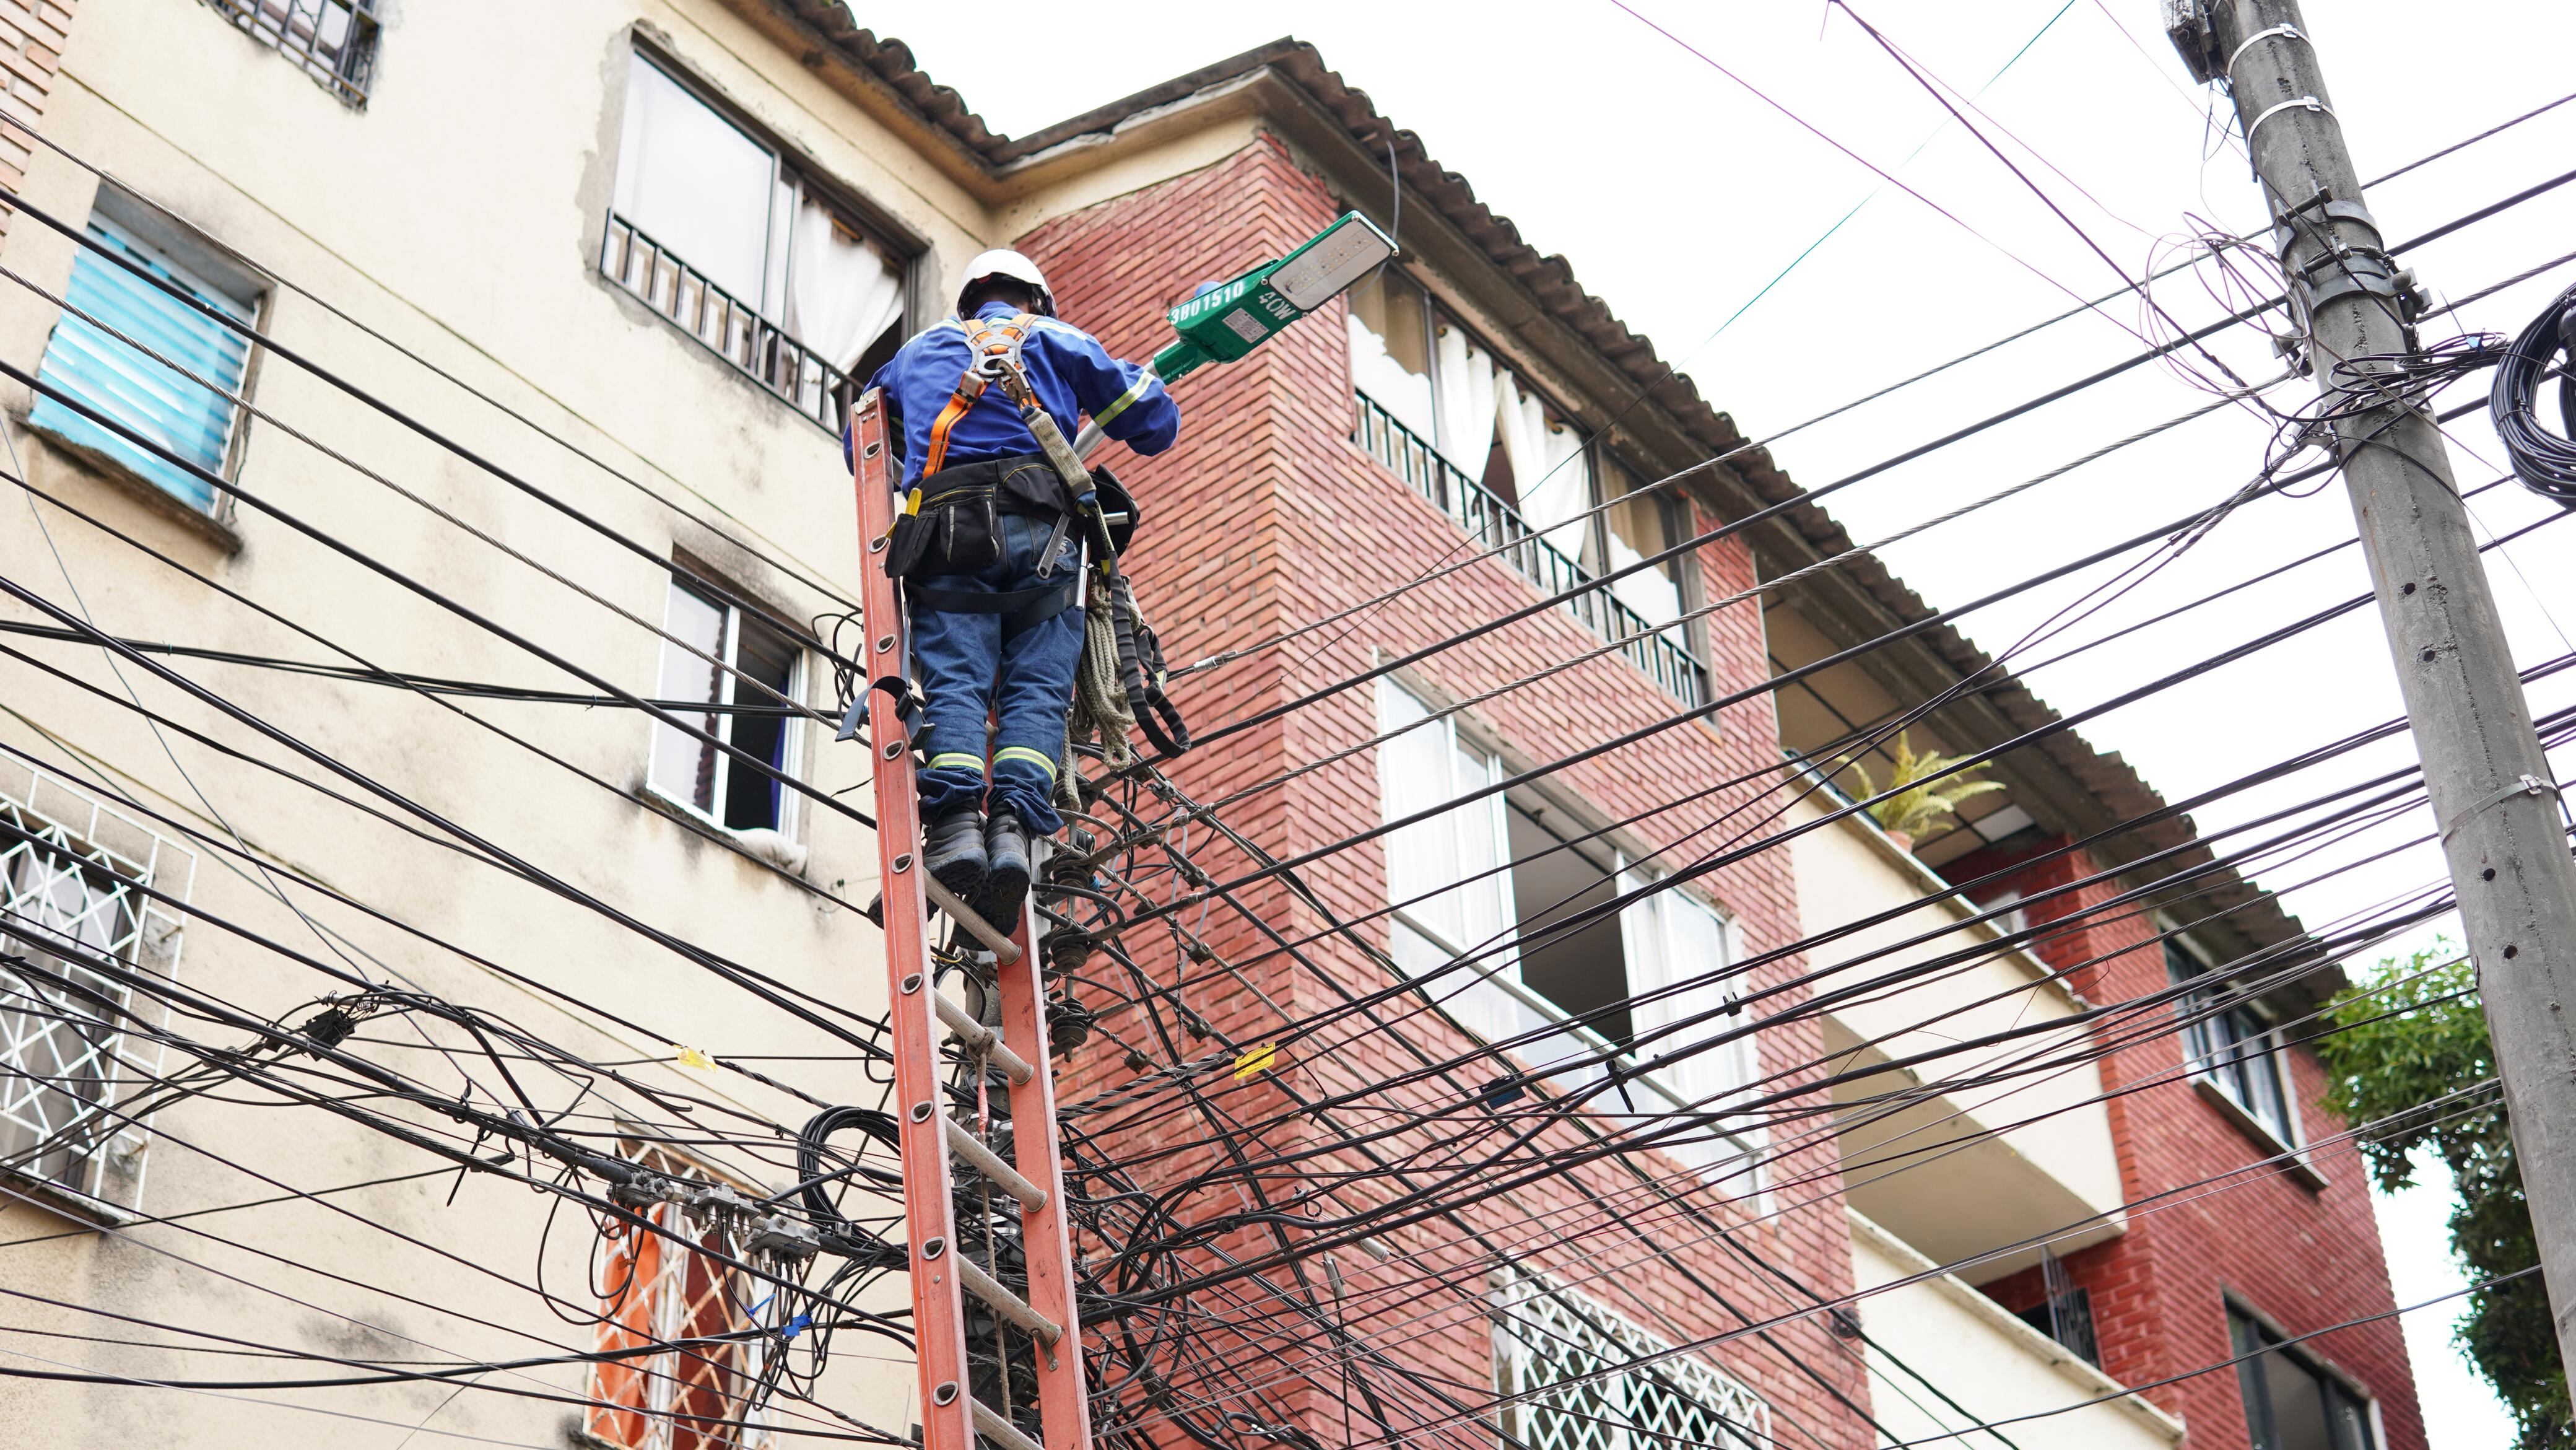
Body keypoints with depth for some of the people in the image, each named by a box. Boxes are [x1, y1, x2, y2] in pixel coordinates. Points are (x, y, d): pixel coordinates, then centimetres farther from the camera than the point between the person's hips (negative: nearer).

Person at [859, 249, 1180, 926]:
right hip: (1039, 528, -1)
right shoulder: (1056, 339, 24)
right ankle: (1015, 825, -27)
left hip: (943, 530, 1)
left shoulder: (920, 350, 31)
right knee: (1036, 687, -6)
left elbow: (860, 445, 37)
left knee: (953, 680, -9)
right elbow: (1156, 422, 20)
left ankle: (956, 817, -30)